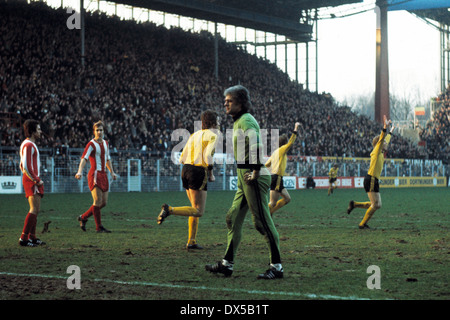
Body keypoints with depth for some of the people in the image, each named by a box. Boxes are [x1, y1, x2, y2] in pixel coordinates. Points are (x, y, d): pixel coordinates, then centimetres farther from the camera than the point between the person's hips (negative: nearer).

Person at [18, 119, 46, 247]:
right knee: (34, 209, -13)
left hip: (32, 180, 11)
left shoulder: (30, 144, 19)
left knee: (36, 209, 13)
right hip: (32, 181, -11)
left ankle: (32, 237, 18)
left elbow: (22, 166, 25)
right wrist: (37, 180, -16)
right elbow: (26, 167, -21)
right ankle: (24, 238, -15)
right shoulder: (28, 145, -14)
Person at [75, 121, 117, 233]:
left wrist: (112, 172, 22)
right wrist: (80, 171, -34)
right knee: (98, 201, -12)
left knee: (104, 202, 7)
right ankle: (99, 227, -6)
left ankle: (83, 217, 21)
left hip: (103, 175, 8)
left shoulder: (105, 143, 16)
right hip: (94, 175, -8)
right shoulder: (91, 144, -7)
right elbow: (84, 158, -19)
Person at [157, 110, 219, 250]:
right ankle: (169, 210, -26)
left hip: (186, 170, 8)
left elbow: (182, 158, 14)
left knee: (196, 208, 17)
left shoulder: (194, 135, 17)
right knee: (198, 211, -6)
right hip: (198, 173, -8)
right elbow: (207, 156, -17)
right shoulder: (212, 135, -4)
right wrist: (211, 174, -5)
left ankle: (191, 242, 12)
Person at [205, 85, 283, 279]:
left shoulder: (246, 121, -13)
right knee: (233, 218, 12)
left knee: (263, 222, -7)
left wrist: (255, 173, -26)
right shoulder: (239, 121, 19)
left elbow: (256, 144, -29)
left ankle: (276, 266, -2)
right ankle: (227, 264, 18)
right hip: (244, 177, 11)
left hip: (253, 178, -11)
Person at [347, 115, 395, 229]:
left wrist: (391, 132, 49)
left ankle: (354, 204, 12)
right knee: (376, 204, -9)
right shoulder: (376, 151, -4)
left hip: (374, 181, 9)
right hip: (371, 180, -9)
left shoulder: (381, 153, 19)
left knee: (376, 205, 7)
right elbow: (381, 140, -19)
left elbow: (386, 140, 36)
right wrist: (385, 127, -29)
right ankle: (363, 224, -2)